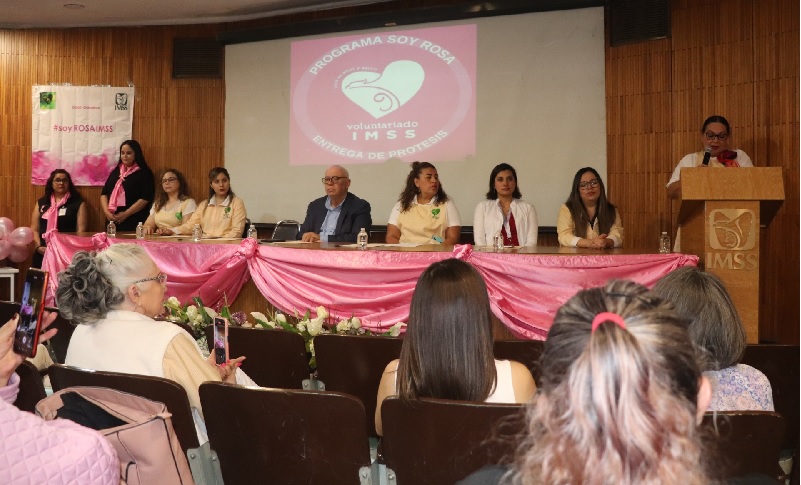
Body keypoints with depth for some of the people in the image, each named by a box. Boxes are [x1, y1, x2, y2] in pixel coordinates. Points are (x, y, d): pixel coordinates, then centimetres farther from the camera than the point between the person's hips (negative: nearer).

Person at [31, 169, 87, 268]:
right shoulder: (41, 203, 16)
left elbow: (81, 230, -1)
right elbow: (34, 229, 14)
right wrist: (39, 246, -2)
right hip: (43, 252, 3)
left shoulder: (78, 203, 6)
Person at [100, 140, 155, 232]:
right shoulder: (115, 172, 17)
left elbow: (146, 198, -11)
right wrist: (107, 212, -5)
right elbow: (104, 194, 12)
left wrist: (126, 214, -15)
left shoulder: (144, 173, -1)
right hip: (113, 221, 5)